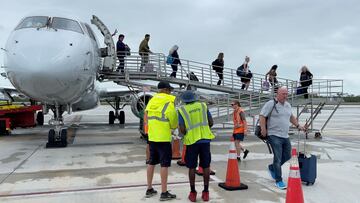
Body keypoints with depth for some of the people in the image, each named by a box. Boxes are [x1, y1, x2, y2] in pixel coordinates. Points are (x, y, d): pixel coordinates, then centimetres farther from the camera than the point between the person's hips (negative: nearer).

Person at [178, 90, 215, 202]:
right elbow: (211, 123, 7)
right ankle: (205, 192, 16)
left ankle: (193, 193, 15)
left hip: (192, 141, -2)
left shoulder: (182, 110, -2)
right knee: (206, 166, 10)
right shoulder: (203, 106, 5)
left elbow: (181, 130, -9)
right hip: (205, 139, 2)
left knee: (192, 167, 10)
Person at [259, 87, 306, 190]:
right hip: (274, 136, -8)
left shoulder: (288, 105, 15)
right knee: (278, 158, -6)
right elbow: (262, 116, -13)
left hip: (285, 136, 8)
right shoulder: (271, 104, -9)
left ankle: (272, 168, 36)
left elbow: (291, 117, 30)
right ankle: (278, 181, 5)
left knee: (287, 156, 15)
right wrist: (263, 130, -18)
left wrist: (298, 125, 24)